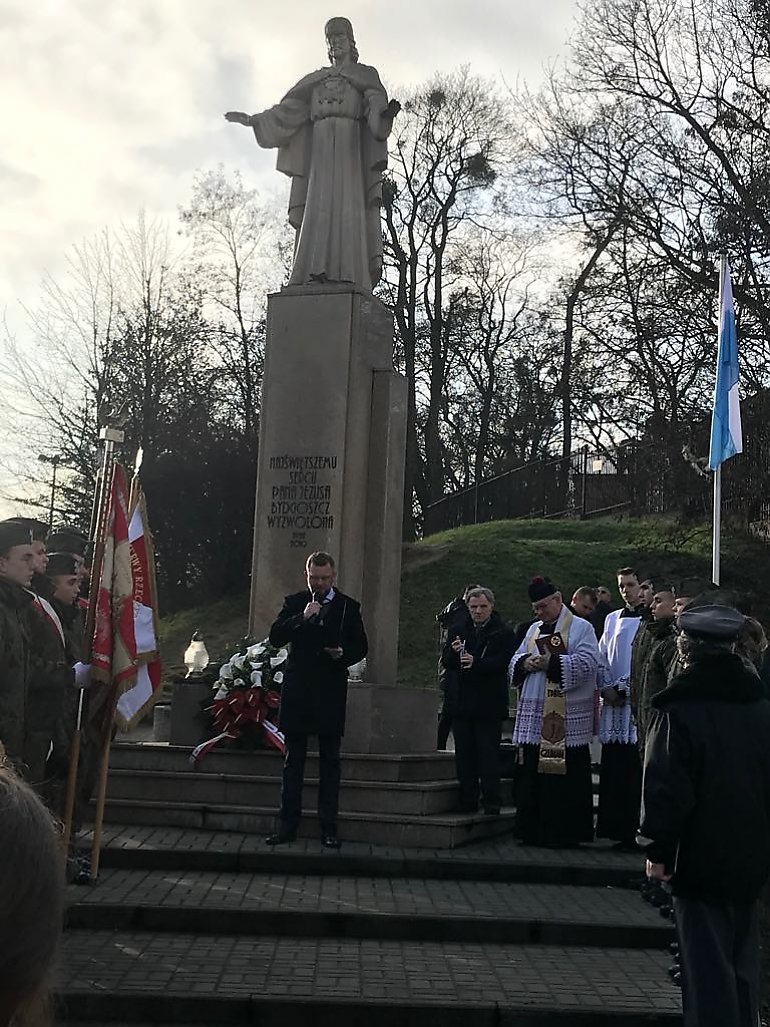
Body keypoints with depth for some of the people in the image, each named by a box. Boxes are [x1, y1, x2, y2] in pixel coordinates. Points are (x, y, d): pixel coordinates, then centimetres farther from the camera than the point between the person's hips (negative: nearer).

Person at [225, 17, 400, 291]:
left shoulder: (366, 75, 15)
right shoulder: (317, 80, 27)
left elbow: (377, 104, -5)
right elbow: (288, 112, 24)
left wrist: (386, 112, -30)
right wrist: (251, 120, 17)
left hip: (349, 144, -4)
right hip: (320, 146, 4)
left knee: (346, 202, -19)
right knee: (317, 207, -11)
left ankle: (345, 275, -29)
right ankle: (317, 273, -21)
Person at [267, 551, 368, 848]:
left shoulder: (348, 607, 5)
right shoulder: (294, 603, 7)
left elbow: (360, 647, 7)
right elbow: (275, 637, -3)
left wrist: (343, 654, -13)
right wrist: (302, 618, -15)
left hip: (331, 692, -1)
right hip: (297, 690, 1)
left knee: (330, 762, 4)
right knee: (293, 761, 6)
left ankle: (328, 828, 9)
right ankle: (288, 825, 11)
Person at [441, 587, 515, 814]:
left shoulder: (504, 633, -1)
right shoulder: (458, 631, 13)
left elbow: (502, 663, -13)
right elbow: (445, 662, 8)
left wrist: (476, 663, -27)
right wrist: (453, 652, -14)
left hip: (489, 704, -4)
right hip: (461, 702, 4)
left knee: (489, 755, -3)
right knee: (464, 755, 7)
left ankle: (491, 802, 4)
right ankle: (468, 802, 15)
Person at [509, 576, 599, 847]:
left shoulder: (581, 628, 0)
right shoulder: (534, 630, 20)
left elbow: (588, 662, -13)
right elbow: (515, 659, 18)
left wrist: (551, 663, -17)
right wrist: (525, 662, -5)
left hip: (567, 716, -6)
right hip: (534, 715, 6)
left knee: (565, 774, -4)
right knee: (532, 773, 6)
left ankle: (567, 833, 4)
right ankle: (534, 831, 14)